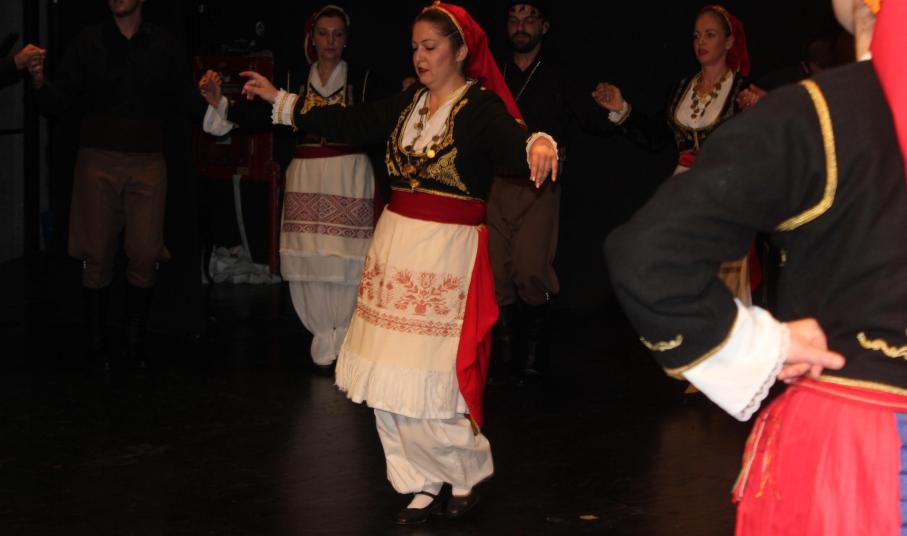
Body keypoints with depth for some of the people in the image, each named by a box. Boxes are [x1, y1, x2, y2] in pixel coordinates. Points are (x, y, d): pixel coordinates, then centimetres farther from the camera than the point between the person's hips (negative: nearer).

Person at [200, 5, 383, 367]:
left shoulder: (362, 80, 3)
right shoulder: (296, 80, 9)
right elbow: (266, 117, -1)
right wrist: (222, 104, -11)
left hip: (350, 177, -2)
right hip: (306, 178, 3)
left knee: (346, 259, -6)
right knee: (309, 258, 2)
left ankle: (344, 338, 10)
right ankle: (326, 337, 17)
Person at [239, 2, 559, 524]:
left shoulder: (481, 107, -10)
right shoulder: (408, 104, 10)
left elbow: (512, 144, -28)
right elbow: (349, 122, 18)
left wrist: (538, 146, -51)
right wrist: (279, 99, 21)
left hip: (449, 253, -7)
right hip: (396, 245, 7)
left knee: (427, 379, -7)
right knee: (391, 380, 8)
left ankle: (465, 474, 17)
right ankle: (427, 484, 22)